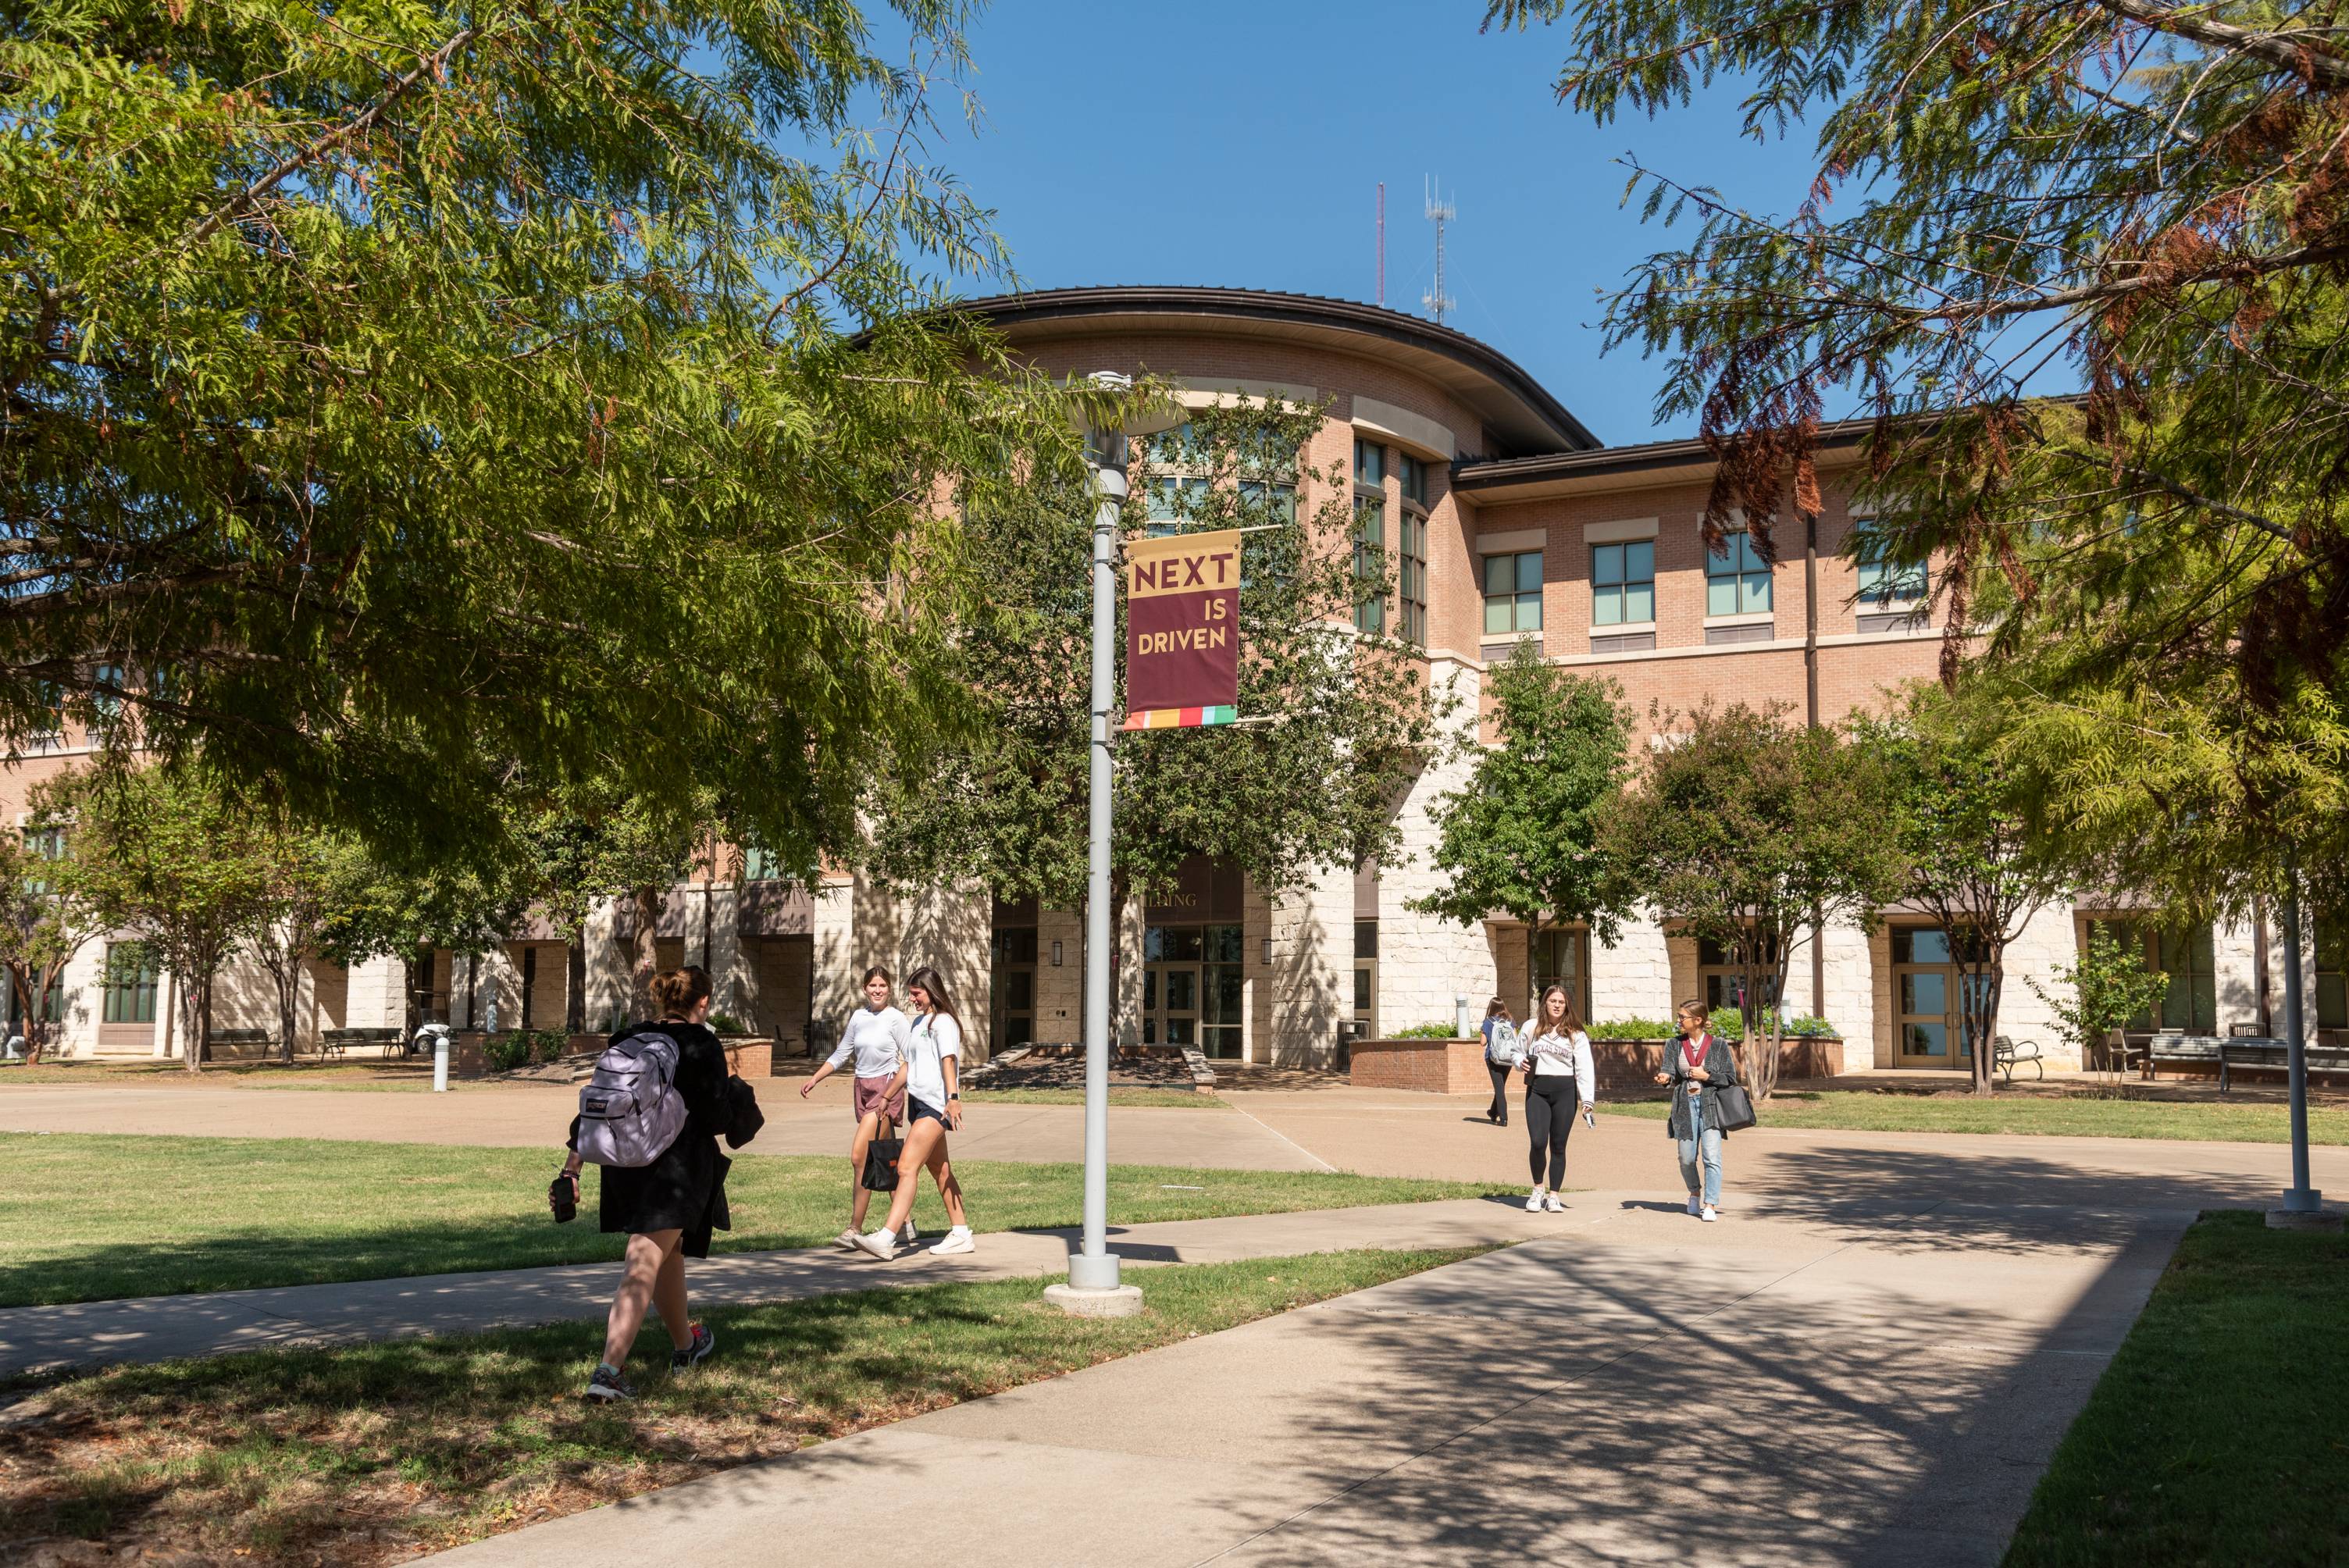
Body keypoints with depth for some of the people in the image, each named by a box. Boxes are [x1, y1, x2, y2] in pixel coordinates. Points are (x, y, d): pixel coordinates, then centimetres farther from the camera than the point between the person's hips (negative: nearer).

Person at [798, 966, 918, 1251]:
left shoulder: (896, 1019, -5)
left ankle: (855, 1229, -11)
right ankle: (905, 1221, 20)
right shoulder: (858, 1017, 11)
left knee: (859, 1157, -15)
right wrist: (814, 1079, 11)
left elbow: (911, 1060, -6)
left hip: (886, 1089, -6)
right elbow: (841, 1055, 19)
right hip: (862, 1088, 6)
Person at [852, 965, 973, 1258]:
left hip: (935, 1105, -10)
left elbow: (948, 1061, -23)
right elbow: (908, 1065, 27)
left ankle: (886, 1238, -24)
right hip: (917, 1102, 10)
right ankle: (961, 1234, 22)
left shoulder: (943, 1022, -9)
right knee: (940, 1170, 14)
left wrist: (953, 1098, -35)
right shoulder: (919, 1023, 20)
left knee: (907, 1168, -17)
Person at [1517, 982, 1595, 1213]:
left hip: (1565, 1091, 0)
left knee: (1558, 1146, 4)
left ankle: (1553, 1195, 16)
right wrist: (1521, 1062, -5)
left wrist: (1587, 1100, -10)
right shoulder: (1531, 1027, 6)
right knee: (1538, 1143, -11)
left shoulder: (1576, 1034, 3)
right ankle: (1538, 1189, 12)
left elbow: (1584, 1067, -2)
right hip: (1537, 1090, 0)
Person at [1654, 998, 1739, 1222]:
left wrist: (1706, 1076, -11)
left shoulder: (1718, 1046, 1)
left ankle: (1710, 1205, -9)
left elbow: (1730, 1078, 1)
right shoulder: (1675, 1046, 9)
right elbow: (1668, 1070, -3)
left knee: (1711, 1156, -13)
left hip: (1711, 1104, -3)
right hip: (1685, 1104, 3)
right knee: (1687, 1157, 7)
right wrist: (1664, 1077, -26)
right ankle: (1695, 1193, 34)